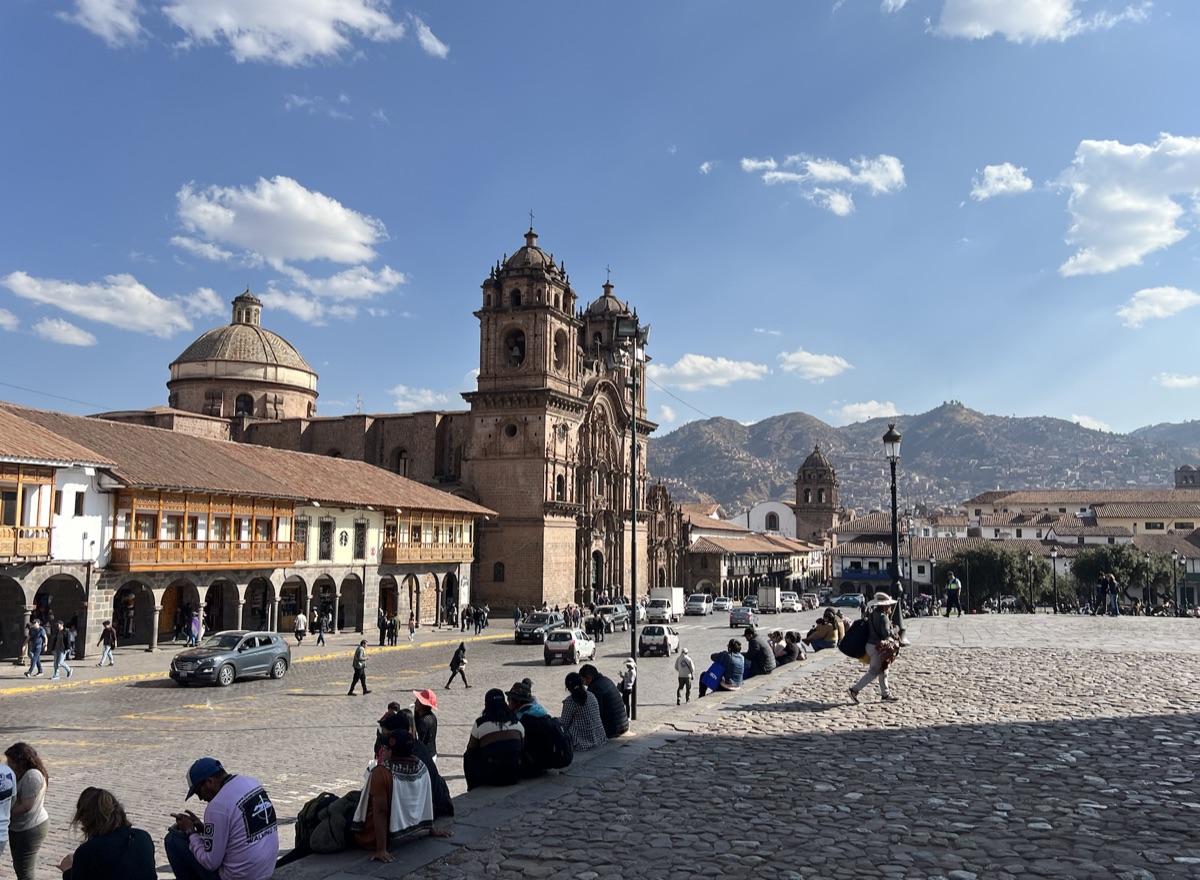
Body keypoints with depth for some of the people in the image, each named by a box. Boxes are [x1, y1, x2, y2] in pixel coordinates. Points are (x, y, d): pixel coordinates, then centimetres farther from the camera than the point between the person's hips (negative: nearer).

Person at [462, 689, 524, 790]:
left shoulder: (480, 723, -1)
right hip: (515, 777, 3)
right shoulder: (517, 722, 8)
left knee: (468, 756, 21)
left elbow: (471, 748, 10)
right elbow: (522, 747, 13)